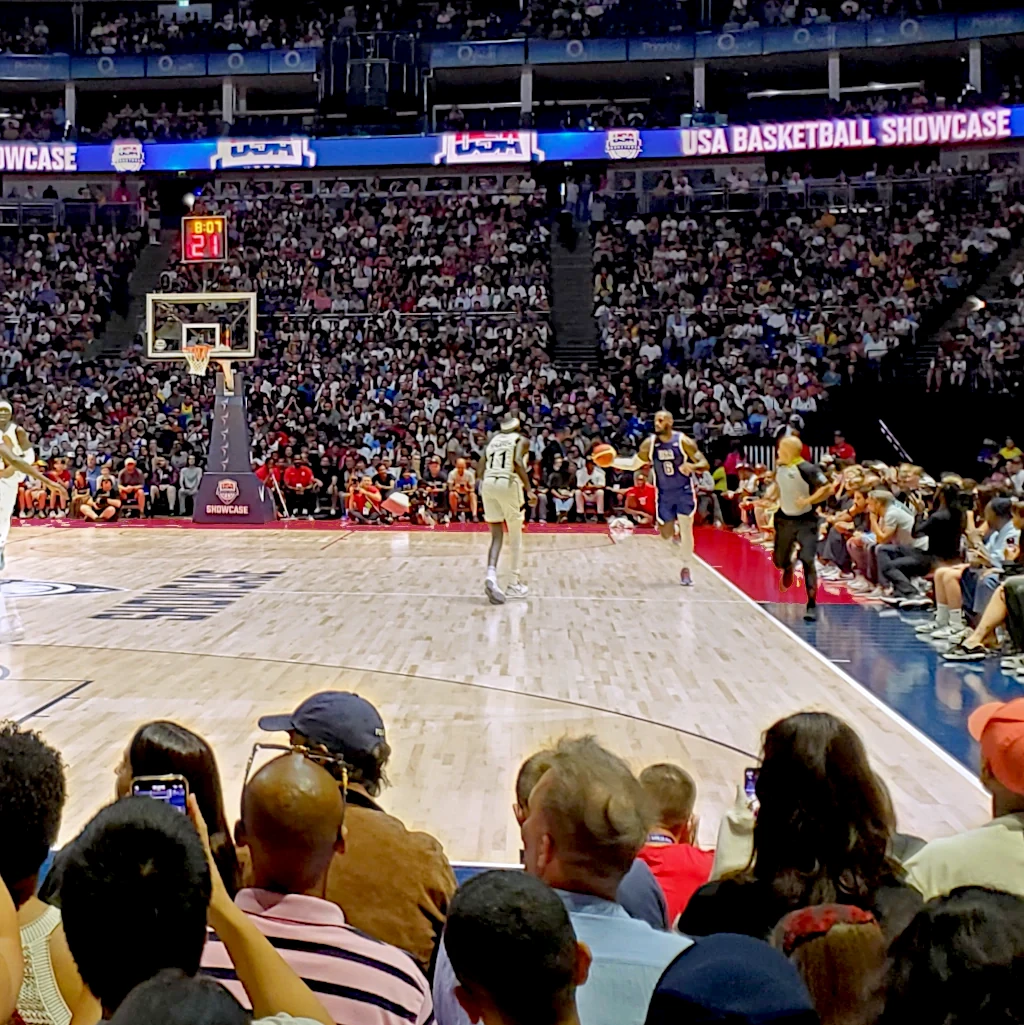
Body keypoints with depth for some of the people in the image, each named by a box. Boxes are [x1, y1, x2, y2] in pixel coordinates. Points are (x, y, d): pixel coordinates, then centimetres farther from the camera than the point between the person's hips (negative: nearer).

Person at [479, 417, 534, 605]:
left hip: (487, 484, 4)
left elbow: (481, 468, 12)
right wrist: (529, 489, -16)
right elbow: (517, 461, -14)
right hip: (508, 484, -4)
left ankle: (491, 576, -18)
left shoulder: (493, 440, 21)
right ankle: (514, 584, 14)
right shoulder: (521, 440, 6)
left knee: (497, 536, 7)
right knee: (515, 537, 10)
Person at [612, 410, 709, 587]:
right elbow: (634, 464, 6)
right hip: (664, 493, 3)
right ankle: (675, 528, 41)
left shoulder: (683, 441, -14)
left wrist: (692, 467, -35)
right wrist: (612, 461, -7)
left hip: (684, 491, -3)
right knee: (666, 535, 4)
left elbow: (705, 464, -13)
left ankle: (686, 569, 7)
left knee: (686, 529, -9)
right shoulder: (649, 443, -6)